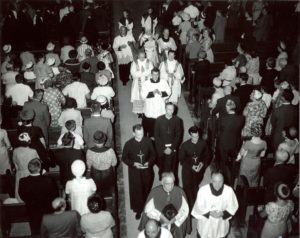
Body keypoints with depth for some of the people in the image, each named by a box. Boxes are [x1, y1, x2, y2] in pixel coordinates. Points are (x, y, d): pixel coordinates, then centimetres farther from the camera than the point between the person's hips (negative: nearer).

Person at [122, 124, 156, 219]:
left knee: (147, 190, 18)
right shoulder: (128, 144, -16)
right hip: (134, 171, -2)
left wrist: (149, 162, -17)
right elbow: (124, 158, -6)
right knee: (136, 191, 9)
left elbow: (153, 154, 1)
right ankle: (138, 210, 31)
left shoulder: (148, 141, -12)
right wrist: (133, 163, -20)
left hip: (147, 170, 2)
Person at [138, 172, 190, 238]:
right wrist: (161, 217, -22)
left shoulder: (180, 192, -12)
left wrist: (172, 221, -15)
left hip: (176, 225, 1)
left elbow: (185, 210, -6)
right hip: (158, 226, -1)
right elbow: (148, 210, -10)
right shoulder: (154, 192, -15)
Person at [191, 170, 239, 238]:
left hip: (221, 225, 1)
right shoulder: (203, 190, -24)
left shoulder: (229, 191, -22)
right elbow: (198, 207, -11)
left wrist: (223, 213, -22)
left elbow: (233, 206, -7)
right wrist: (209, 213, -25)